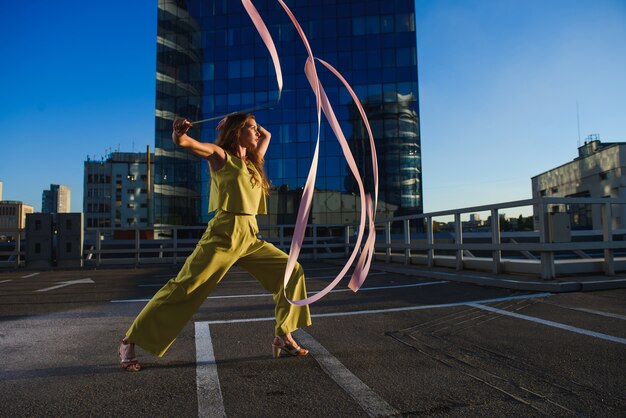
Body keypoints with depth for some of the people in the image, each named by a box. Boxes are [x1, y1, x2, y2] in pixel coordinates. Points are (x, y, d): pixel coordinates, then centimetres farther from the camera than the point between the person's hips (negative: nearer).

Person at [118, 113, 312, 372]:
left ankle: (283, 338, 8)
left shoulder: (252, 161, 21)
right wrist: (179, 132, -32)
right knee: (185, 287, -8)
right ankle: (129, 342, 5)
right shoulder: (221, 155, 3)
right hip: (225, 233, -7)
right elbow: (183, 142, -10)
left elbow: (267, 135, 38)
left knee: (291, 270, 2)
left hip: (250, 236, 7)